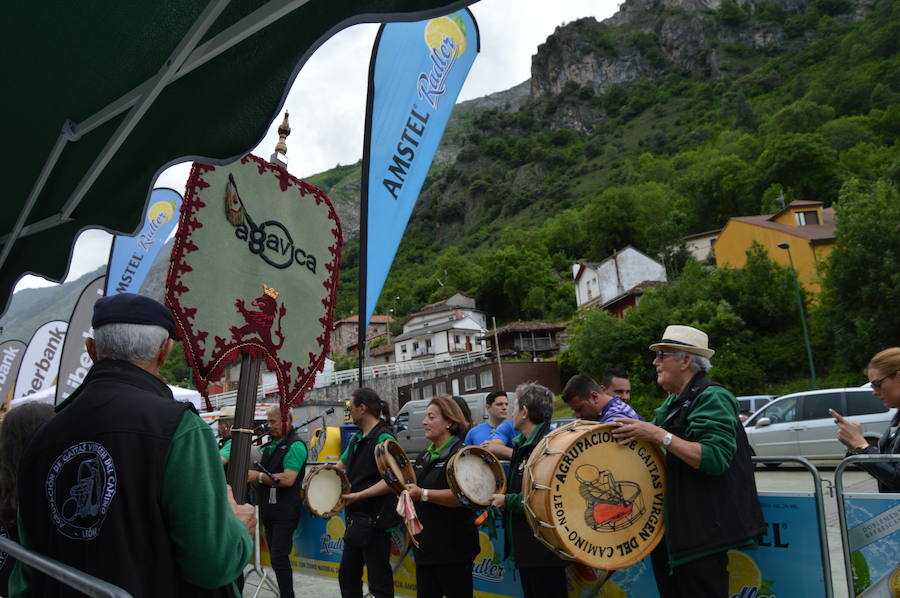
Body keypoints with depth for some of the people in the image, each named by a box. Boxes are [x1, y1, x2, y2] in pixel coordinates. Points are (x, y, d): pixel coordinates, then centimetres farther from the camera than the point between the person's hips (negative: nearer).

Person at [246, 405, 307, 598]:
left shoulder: (295, 446, -14)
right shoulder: (271, 445, 14)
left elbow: (288, 479, -23)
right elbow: (263, 471, 24)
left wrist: (258, 476, -21)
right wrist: (249, 474, 5)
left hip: (285, 512, -9)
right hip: (268, 509, 9)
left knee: (279, 558, -9)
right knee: (275, 558, 15)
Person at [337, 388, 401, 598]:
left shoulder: (383, 437, -17)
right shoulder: (357, 438, 10)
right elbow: (341, 466, 23)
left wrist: (358, 495, -26)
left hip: (376, 520, -9)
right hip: (356, 518, 9)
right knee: (347, 575, 20)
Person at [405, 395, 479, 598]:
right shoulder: (424, 457, 14)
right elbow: (415, 489, 25)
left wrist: (423, 494, -26)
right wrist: (404, 488, 4)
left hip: (453, 549, -8)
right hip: (424, 546, 8)